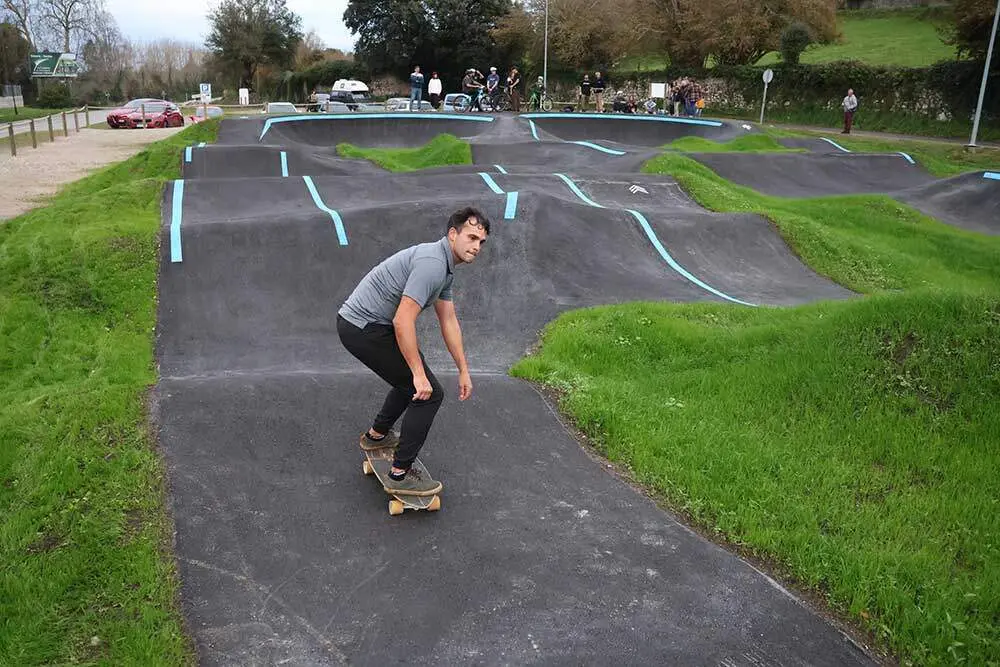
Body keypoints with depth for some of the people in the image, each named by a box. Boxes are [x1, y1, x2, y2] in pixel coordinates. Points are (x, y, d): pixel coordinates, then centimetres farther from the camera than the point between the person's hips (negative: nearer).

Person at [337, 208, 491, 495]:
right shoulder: (432, 264, -22)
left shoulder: (444, 266, 12)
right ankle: (401, 474, 0)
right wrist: (420, 375, -24)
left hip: (360, 323, 10)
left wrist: (464, 371, 18)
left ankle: (377, 435, 42)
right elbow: (403, 321, -28)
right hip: (363, 328, -10)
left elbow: (449, 321, 17)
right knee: (428, 392, -6)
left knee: (414, 378, 27)